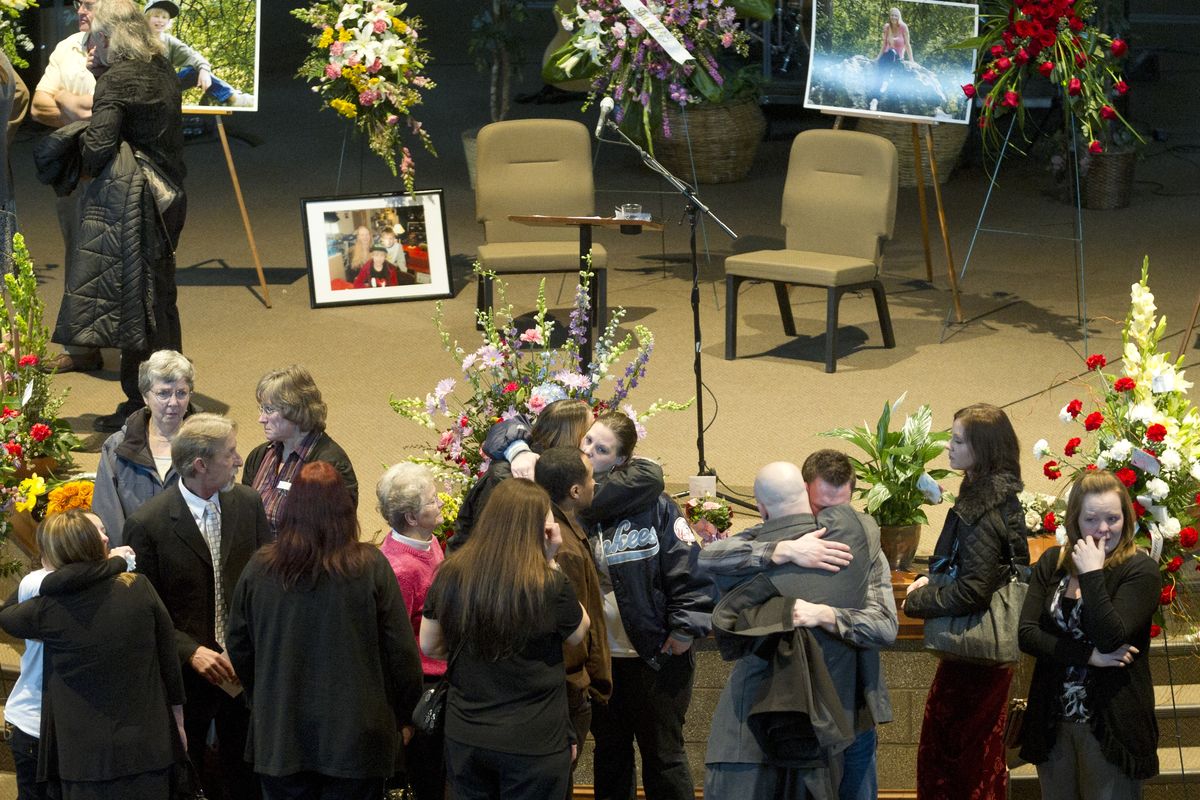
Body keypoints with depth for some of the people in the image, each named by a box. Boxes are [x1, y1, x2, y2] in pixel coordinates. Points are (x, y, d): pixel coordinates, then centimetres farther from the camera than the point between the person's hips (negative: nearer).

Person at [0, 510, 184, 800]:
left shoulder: (48, 609, -12)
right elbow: (169, 659, 0)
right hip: (148, 747, 2)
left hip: (87, 756, -2)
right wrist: (178, 723, 12)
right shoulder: (139, 588, -8)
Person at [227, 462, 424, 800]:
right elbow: (401, 653, -8)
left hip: (279, 737, 2)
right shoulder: (371, 566, -12)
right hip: (354, 738, -2)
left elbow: (238, 648, 6)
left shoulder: (260, 567, -5)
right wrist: (402, 715, 8)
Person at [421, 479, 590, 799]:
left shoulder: (450, 575, -6)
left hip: (464, 737, 4)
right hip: (534, 743, -4)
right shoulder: (550, 585, -18)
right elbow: (578, 634, 2)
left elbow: (429, 645, 5)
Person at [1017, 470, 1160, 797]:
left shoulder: (1140, 570, -8)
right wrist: (1089, 655, -15)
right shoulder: (1051, 562, 5)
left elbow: (1111, 639, -20)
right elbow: (1026, 633, -5)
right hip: (1053, 721, 4)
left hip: (1110, 728, -4)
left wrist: (1091, 574, -19)